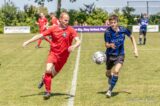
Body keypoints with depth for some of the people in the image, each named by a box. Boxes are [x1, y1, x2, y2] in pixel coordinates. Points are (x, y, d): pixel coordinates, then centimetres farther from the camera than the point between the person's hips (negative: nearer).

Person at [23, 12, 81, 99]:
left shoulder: (71, 30, -11)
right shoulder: (53, 29, -6)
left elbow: (78, 41, -20)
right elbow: (40, 35, -2)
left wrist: (74, 46, -42)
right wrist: (28, 42, -5)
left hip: (63, 56, 1)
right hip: (53, 53, 0)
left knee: (53, 74, 13)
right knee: (48, 70, -22)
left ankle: (45, 78, 50)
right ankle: (47, 92, -4)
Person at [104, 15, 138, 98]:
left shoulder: (123, 30, -14)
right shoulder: (107, 32, -18)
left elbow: (132, 37, 5)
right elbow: (106, 45, -13)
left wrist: (135, 49, 0)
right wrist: (110, 45, -37)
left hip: (120, 54, -1)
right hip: (110, 55, 1)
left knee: (116, 71, -24)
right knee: (108, 74, 15)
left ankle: (110, 90, -12)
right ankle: (111, 83, 51)